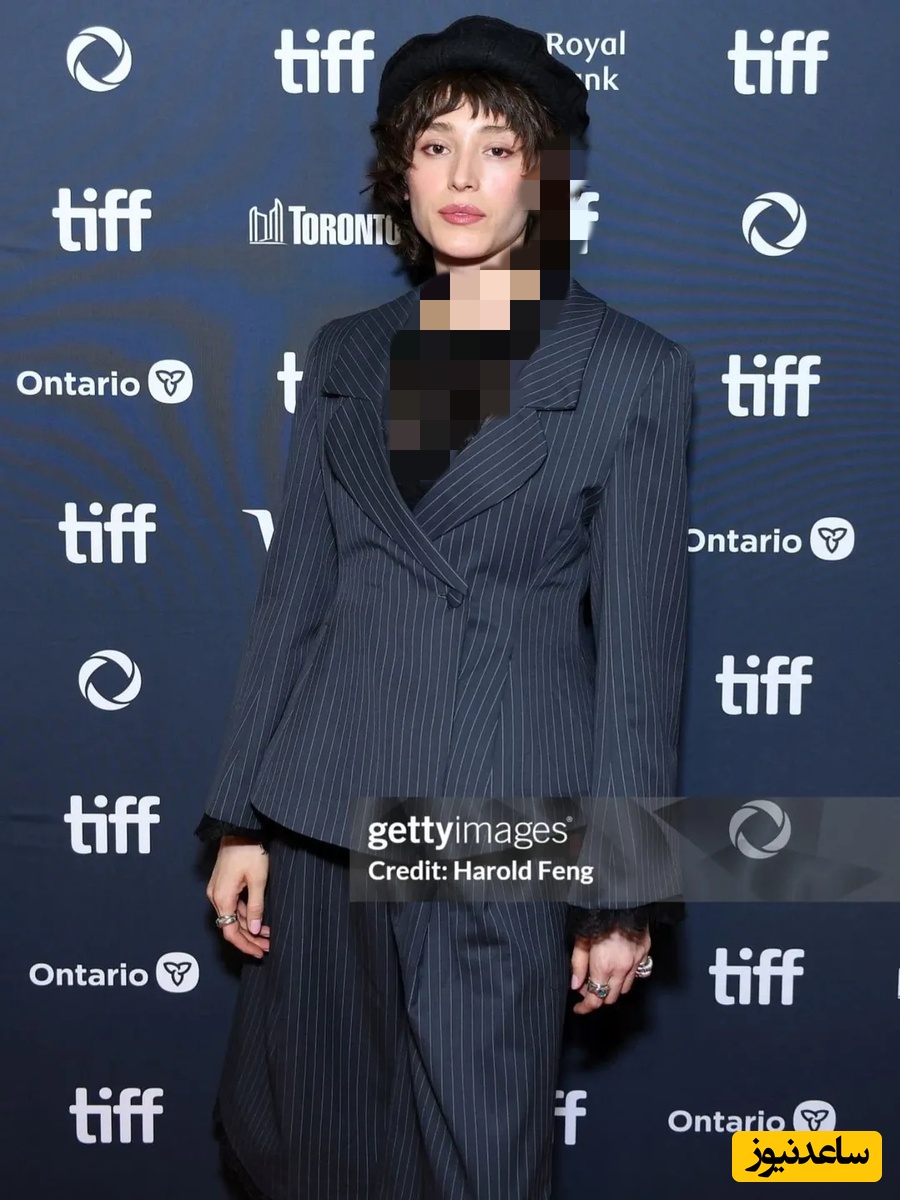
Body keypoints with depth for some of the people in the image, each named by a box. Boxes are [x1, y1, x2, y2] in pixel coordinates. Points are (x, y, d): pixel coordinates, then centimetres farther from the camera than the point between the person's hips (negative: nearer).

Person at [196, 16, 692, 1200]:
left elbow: (639, 641, -3)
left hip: (502, 824, -4)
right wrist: (240, 819, 8)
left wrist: (628, 888, -4)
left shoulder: (629, 369, -2)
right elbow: (294, 588, 10)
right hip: (328, 802, 4)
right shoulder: (346, 355, 9)